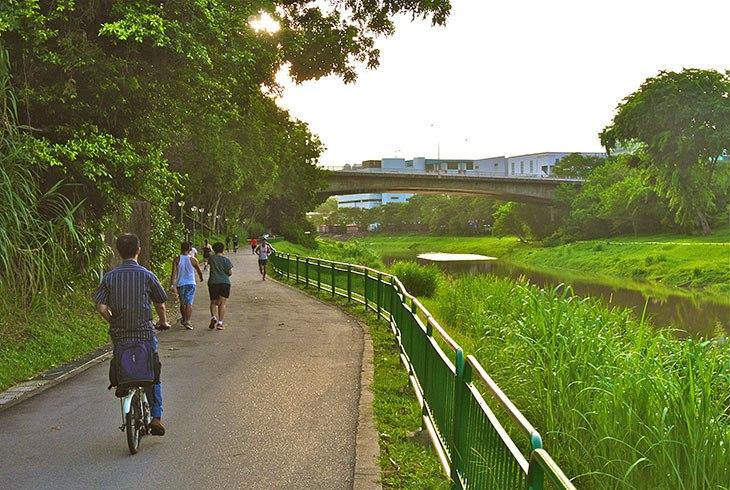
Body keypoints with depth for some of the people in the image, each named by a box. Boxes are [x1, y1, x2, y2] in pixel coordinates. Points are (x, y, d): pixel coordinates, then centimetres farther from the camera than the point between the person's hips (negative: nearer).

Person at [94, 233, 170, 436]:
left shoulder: (109, 277, -1)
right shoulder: (147, 275, -6)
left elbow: (101, 307, -8)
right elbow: (160, 305, 2)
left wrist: (113, 322, 11)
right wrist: (163, 322, 21)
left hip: (119, 335, 2)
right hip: (145, 333, -2)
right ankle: (156, 417, 3)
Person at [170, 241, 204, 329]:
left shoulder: (176, 259, -4)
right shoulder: (193, 260, -4)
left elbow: (174, 273, -12)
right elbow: (199, 272, 10)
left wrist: (172, 284, -12)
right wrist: (201, 278, 30)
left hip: (180, 284, 2)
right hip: (191, 283, -2)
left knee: (182, 303, 18)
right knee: (189, 303, -4)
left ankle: (183, 319, 35)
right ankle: (187, 321, -16)